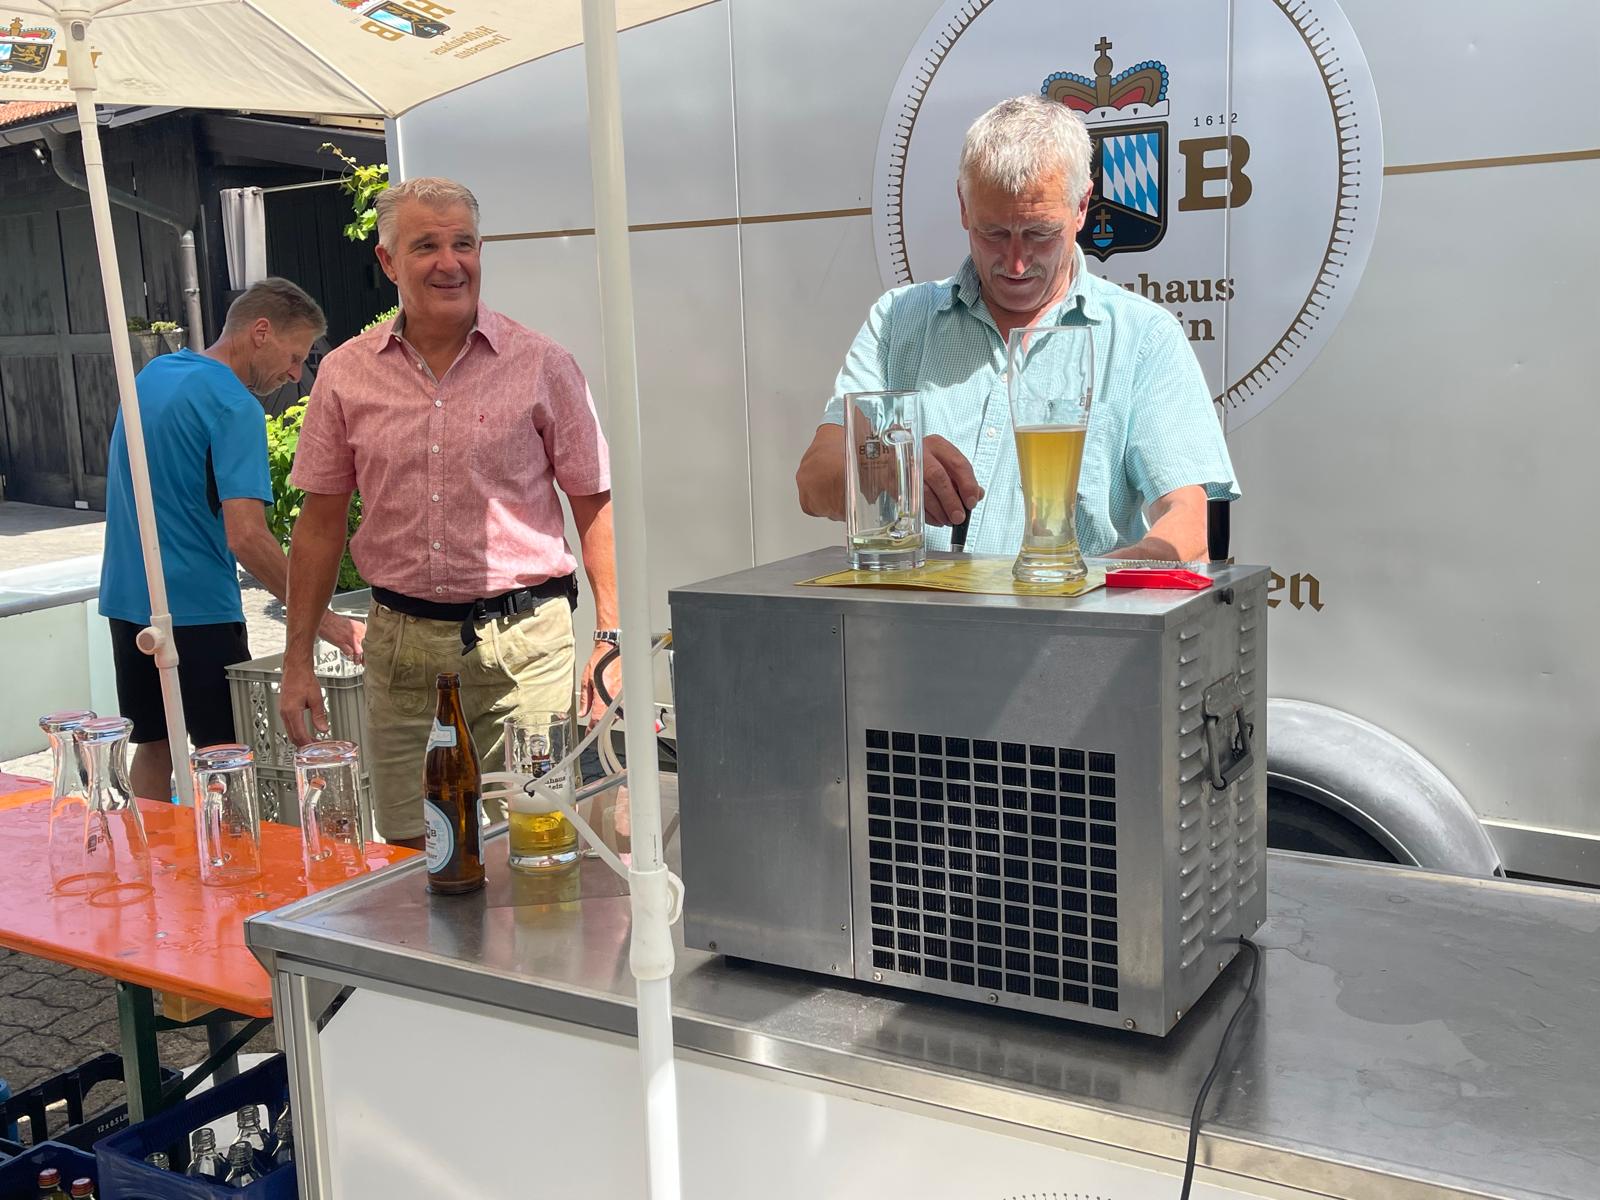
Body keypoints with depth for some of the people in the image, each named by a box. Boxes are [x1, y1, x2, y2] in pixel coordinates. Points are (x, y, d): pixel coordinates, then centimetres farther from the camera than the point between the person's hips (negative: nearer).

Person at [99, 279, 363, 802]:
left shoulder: (151, 373, 11)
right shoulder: (233, 406, -17)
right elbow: (247, 538, -25)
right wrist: (322, 619, -20)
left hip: (126, 598, 8)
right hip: (197, 608, -8)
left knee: (153, 748, 16)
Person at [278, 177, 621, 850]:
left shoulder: (541, 366, 0)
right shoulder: (346, 375, 6)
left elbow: (594, 506, 2)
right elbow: (321, 522, 11)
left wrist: (609, 636, -5)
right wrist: (298, 660, 8)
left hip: (522, 642, -2)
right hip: (401, 641, 2)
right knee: (405, 852, 9)